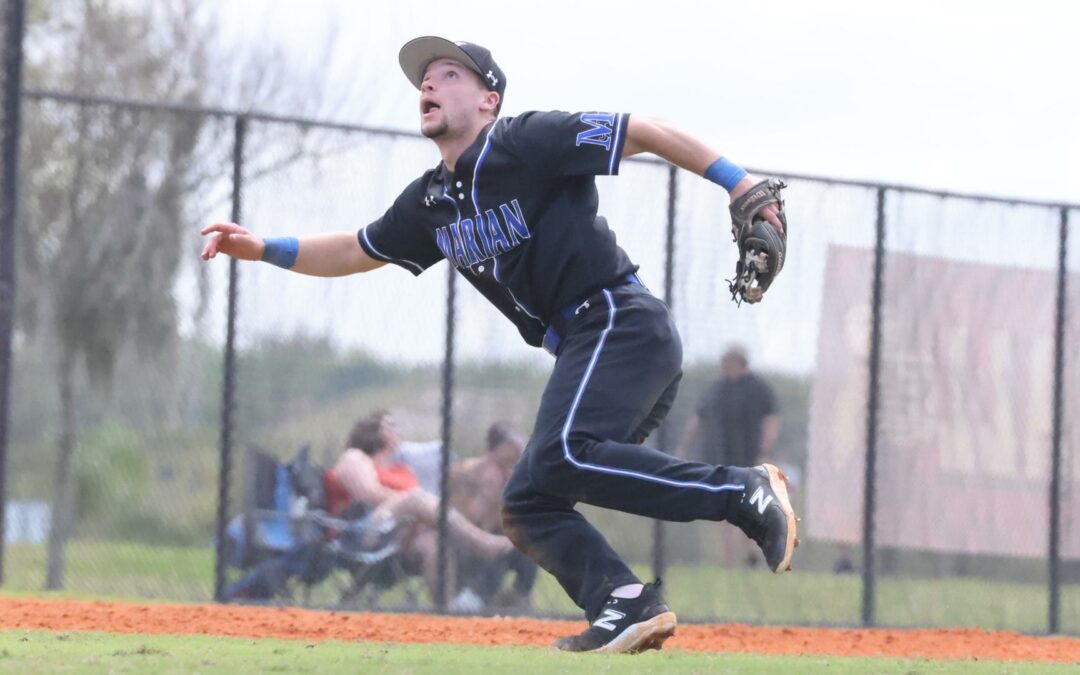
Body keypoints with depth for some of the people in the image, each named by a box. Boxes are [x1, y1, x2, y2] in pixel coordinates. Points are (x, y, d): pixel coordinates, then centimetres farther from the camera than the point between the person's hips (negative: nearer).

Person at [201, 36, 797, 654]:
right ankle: (625, 606, -14)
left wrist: (740, 184, -15)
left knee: (562, 458, -29)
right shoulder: (432, 203, 17)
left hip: (623, 322, -9)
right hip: (582, 349, 9)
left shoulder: (528, 143, -6)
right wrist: (263, 248, 16)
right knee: (527, 507, 1)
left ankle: (746, 493, -25)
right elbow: (355, 252, 29)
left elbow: (646, 133, -8)